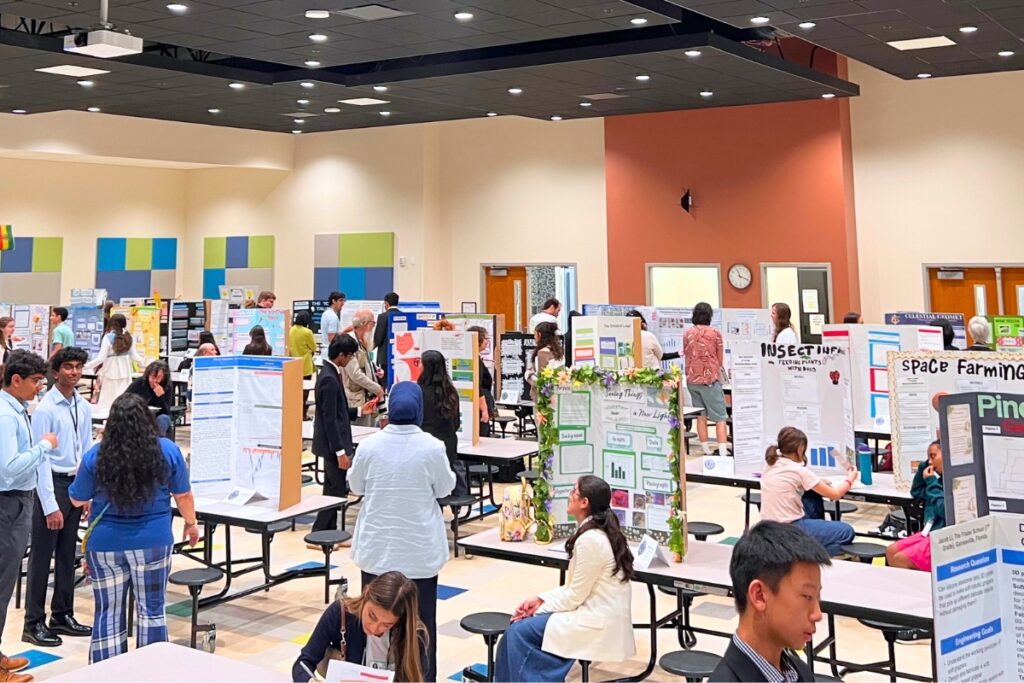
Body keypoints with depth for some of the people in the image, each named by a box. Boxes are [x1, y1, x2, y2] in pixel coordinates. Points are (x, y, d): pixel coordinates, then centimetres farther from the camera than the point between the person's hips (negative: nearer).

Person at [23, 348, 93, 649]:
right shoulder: (45, 409, -14)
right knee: (42, 556, 1)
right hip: (51, 482, -7)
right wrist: (50, 506, -17)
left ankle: (62, 616, 27)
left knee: (67, 555, 15)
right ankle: (34, 623, 11)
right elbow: (41, 459, -16)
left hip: (76, 483, 7)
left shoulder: (84, 407, 6)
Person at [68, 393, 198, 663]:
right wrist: (190, 523, 18)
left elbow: (78, 499, 3)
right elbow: (183, 495, 2)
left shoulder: (94, 456, -9)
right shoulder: (168, 451, -8)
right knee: (151, 609, 11)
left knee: (108, 611, 11)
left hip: (105, 544, 0)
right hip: (153, 542, 0)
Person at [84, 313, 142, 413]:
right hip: (125, 372, 4)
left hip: (111, 373, -4)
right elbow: (134, 356, 6)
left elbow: (101, 358, -12)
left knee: (107, 403, 3)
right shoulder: (129, 337, 2)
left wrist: (86, 366, -4)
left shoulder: (108, 337, -9)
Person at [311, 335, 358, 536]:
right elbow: (330, 419, -22)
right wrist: (340, 451, -21)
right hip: (333, 445, -10)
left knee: (334, 489, 16)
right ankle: (319, 534, 5)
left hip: (333, 443, 10)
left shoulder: (330, 373, 9)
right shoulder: (329, 379, -21)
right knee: (335, 491, -2)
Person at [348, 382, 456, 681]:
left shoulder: (370, 445, -10)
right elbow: (444, 488, -1)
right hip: (420, 548, -2)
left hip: (378, 545, 2)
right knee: (421, 620, 10)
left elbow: (356, 486, 4)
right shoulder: (431, 447, -15)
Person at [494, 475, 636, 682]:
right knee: (518, 627, 8)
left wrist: (540, 609, -4)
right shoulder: (599, 532, 9)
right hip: (597, 614, 9)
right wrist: (541, 599, 7)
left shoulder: (590, 539, -21)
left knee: (521, 631, -5)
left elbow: (575, 595, -17)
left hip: (598, 625, -9)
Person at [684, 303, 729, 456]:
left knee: (701, 415, 11)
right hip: (710, 378, -4)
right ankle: (723, 452, -12)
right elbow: (720, 360, 2)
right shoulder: (715, 333, -6)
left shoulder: (687, 334, 3)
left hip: (692, 379, 4)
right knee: (720, 417, -2)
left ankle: (707, 451, 11)